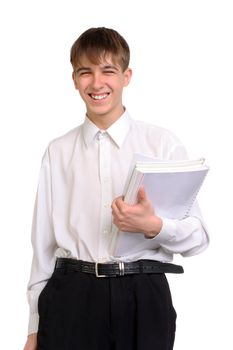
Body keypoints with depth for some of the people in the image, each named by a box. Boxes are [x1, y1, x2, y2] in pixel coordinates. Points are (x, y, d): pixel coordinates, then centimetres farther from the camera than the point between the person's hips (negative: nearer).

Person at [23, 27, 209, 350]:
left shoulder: (163, 143, 2)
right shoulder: (58, 151, 8)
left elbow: (198, 237, 1)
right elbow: (43, 242, 9)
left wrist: (154, 226, -19)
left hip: (142, 296, -1)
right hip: (71, 297, 1)